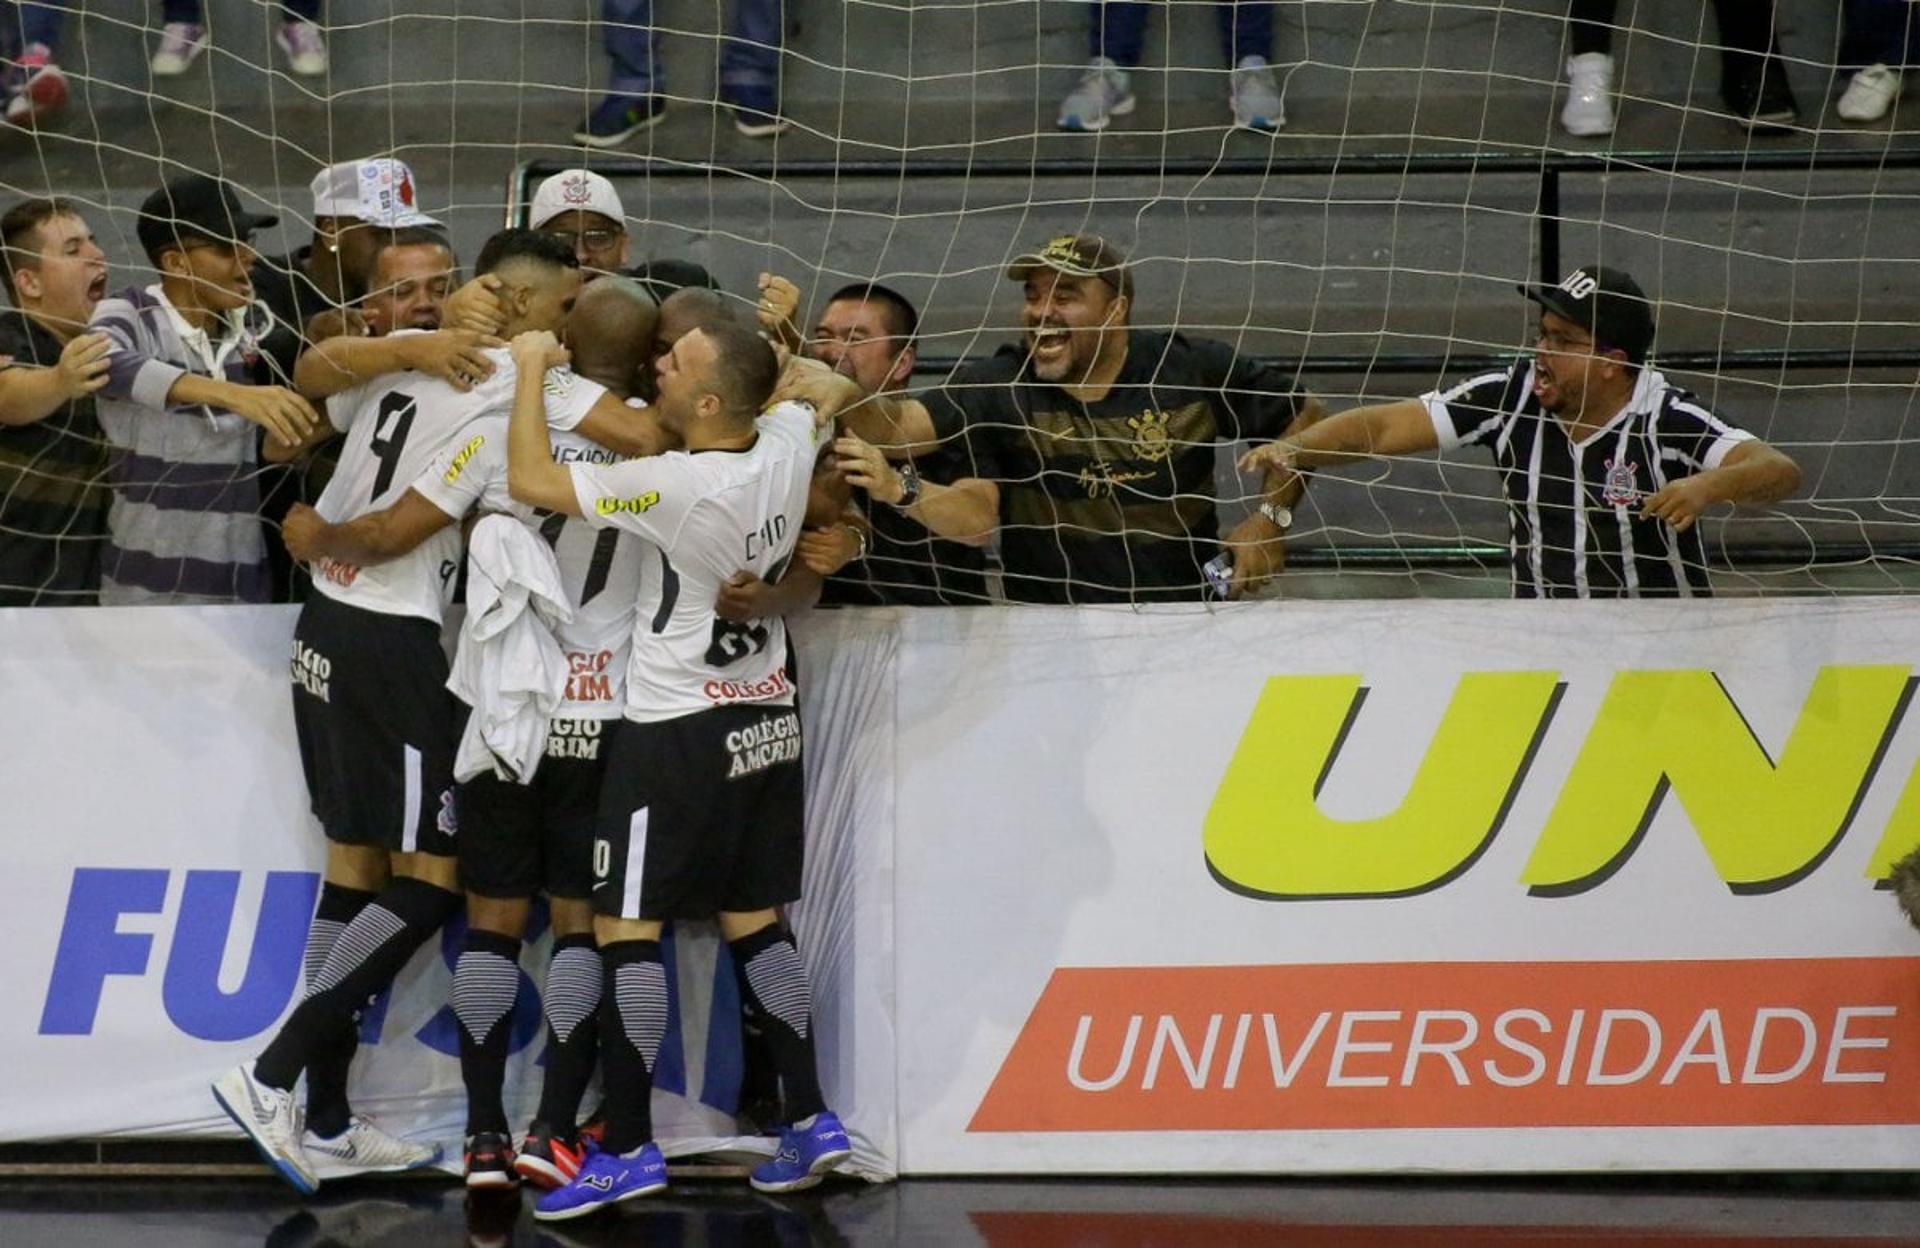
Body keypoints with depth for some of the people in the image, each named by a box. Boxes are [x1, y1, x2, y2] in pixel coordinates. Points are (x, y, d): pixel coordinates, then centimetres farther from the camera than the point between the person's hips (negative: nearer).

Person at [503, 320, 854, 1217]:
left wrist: (532, 369, -10)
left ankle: (629, 1148, -4)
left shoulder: (680, 487, -25)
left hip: (678, 731, -8)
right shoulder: (789, 444, -5)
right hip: (767, 720, 8)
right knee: (753, 921, 14)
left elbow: (530, 480, -22)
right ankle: (810, 1119, 11)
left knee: (626, 927, -3)